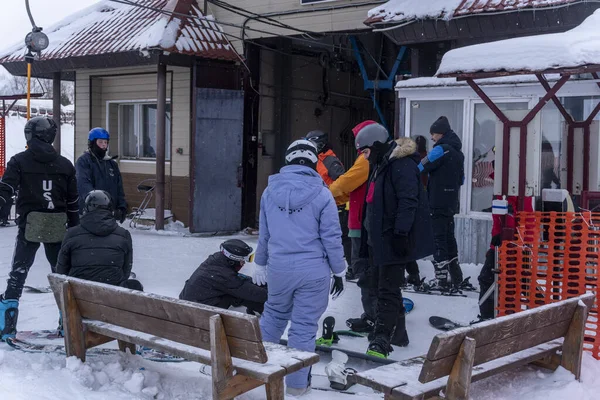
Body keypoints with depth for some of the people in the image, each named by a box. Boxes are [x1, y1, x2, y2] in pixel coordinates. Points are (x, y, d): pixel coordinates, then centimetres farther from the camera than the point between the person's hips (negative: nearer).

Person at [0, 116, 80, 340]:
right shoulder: (65, 164, 7)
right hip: (58, 226, 2)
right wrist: (74, 229, 17)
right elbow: (73, 201, 10)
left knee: (18, 273, 5)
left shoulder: (20, 161, 0)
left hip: (30, 224, -2)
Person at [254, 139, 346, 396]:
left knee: (274, 314, 25)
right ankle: (297, 383, 16)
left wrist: (261, 264, 23)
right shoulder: (321, 194, -10)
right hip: (313, 271, -3)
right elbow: (331, 238, -7)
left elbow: (264, 234, 10)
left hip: (279, 269, 3)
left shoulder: (270, 190, 2)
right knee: (304, 326, 6)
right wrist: (339, 271, 4)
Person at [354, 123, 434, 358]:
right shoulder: (380, 165, 17)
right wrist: (368, 237, 25)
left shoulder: (402, 165, -16)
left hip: (395, 240, -10)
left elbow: (408, 201, -24)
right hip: (379, 238, 11)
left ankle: (381, 341, -5)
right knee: (376, 284, 15)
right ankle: (396, 332, 28)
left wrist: (401, 233, -27)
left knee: (387, 290, -8)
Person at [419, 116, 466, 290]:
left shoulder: (441, 149, -12)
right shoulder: (458, 153, 15)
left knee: (438, 240, -5)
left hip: (437, 204, -8)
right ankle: (457, 279, 19)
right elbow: (461, 179, 20)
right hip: (451, 203, 8)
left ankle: (442, 280, -6)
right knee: (449, 238, 14)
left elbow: (420, 168, -16)